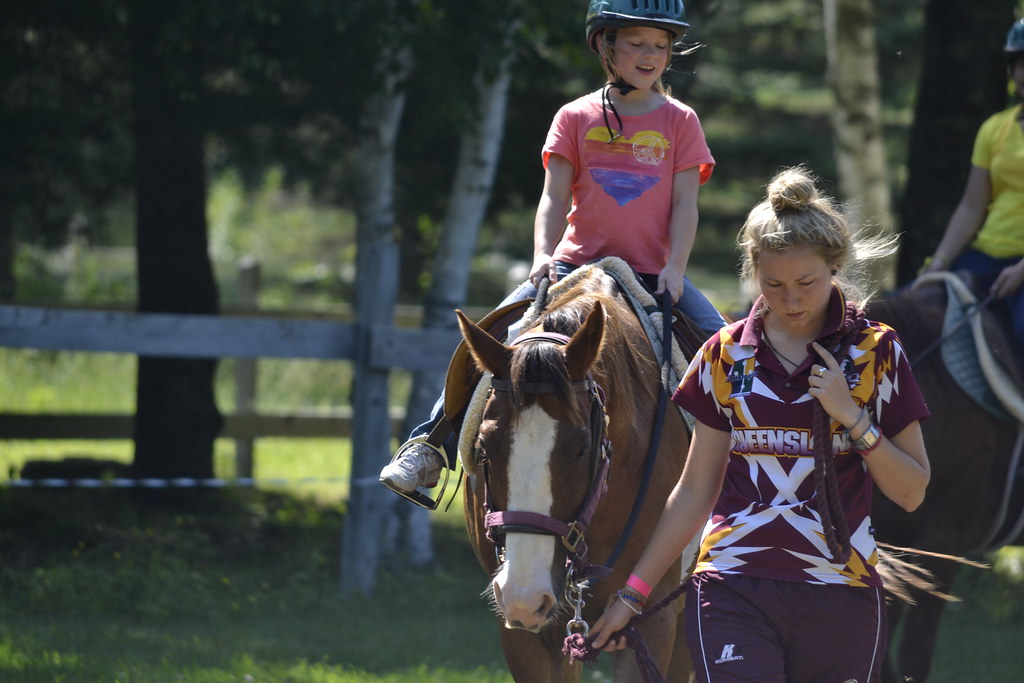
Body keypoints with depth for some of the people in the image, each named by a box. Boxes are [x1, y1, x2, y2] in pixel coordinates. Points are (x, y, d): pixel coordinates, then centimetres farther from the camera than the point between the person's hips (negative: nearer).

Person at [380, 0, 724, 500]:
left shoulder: (679, 121, 5)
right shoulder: (577, 118, 5)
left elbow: (685, 204, -1)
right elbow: (555, 197, -1)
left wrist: (674, 268, -16)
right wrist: (544, 257, -18)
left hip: (653, 273, 0)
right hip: (578, 266, 0)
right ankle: (431, 445, -13)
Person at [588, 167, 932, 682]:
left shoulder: (877, 352, 3)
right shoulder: (725, 355, 7)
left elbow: (911, 493, 3)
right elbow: (695, 490, 13)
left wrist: (853, 418, -11)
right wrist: (632, 593, 11)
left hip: (840, 600, 0)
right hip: (734, 591, 0)